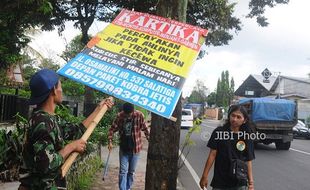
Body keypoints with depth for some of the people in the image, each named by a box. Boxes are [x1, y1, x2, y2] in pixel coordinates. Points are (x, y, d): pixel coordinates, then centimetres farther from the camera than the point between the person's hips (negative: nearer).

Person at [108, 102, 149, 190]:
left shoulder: (139, 115, -14)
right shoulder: (119, 116, -11)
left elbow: (145, 129, -3)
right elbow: (112, 129, -3)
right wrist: (110, 141, -11)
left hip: (135, 147, 0)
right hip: (123, 148, 0)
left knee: (131, 171, 13)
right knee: (123, 171, -2)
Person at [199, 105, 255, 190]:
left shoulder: (247, 137, -1)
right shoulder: (219, 132, -6)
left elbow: (248, 161, 3)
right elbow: (212, 154, -4)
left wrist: (251, 182, 0)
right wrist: (204, 176, -5)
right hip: (220, 182, -1)